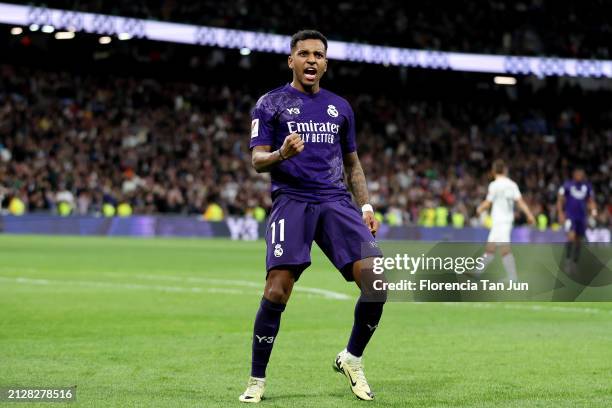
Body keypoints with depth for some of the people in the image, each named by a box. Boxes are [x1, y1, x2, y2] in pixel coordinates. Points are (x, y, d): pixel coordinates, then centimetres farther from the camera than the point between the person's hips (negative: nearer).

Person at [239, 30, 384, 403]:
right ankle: (257, 380, -1)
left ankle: (352, 359, 9)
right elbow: (257, 160, 1)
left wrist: (366, 207, 14)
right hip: (292, 201, -3)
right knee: (277, 292, -17)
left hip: (337, 202, 4)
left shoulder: (340, 107, 20)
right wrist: (281, 154, -22)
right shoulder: (270, 104, 7)